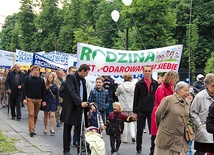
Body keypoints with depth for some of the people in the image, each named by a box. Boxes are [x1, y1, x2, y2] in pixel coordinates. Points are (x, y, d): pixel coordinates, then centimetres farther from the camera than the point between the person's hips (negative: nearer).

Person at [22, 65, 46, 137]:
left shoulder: (41, 80, 6)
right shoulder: (28, 78, 0)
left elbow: (43, 91, 9)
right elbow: (24, 89, -1)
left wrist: (44, 100, 4)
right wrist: (24, 98, -10)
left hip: (38, 100, 3)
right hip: (30, 99, -3)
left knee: (35, 115, 10)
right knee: (31, 114, -11)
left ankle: (33, 128, 21)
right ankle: (31, 130, -13)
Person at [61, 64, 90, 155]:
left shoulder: (83, 80, 14)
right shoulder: (71, 77, -9)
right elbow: (71, 92, -19)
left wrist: (85, 103, 4)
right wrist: (80, 102, -27)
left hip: (80, 108, 6)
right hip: (70, 108, -6)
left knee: (80, 130, 3)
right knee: (67, 130, 5)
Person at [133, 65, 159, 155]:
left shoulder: (155, 84, 4)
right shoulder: (139, 84, 1)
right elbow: (135, 98, 2)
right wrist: (134, 112, -1)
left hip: (152, 111, 0)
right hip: (141, 111, 0)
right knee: (139, 131, 6)